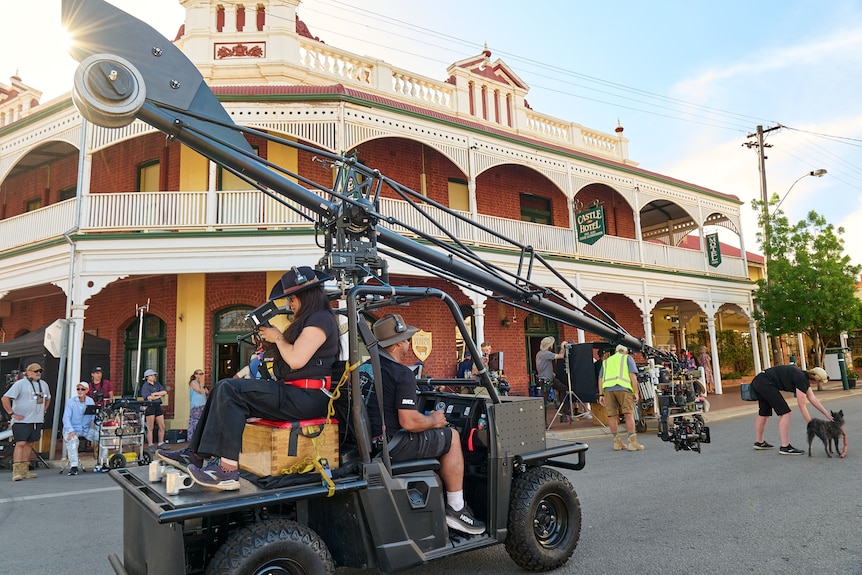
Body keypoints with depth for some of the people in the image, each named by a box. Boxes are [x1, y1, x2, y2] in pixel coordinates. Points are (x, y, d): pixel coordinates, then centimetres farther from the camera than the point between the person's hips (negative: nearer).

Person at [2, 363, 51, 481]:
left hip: (37, 420, 6)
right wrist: (12, 413, -12)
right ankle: (16, 472, -11)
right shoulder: (20, 384, -7)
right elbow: (5, 398, -11)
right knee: (20, 444, -11)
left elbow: (48, 398, 31)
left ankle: (24, 470, 14)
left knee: (29, 444, 9)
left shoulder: (44, 385, 14)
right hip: (21, 420, -6)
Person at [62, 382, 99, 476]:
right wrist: (71, 431, -26)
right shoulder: (70, 401, -4)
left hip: (86, 430, 3)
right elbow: (66, 418, -11)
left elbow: (94, 417, 3)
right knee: (73, 440, -35)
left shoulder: (91, 401, 6)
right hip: (72, 429, -3)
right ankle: (73, 466, -33)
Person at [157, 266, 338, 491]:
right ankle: (195, 454, 7)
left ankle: (229, 469, -21)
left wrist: (278, 338, -4)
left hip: (307, 397, -11)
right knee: (223, 389, 7)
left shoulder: (320, 319, -10)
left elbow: (296, 360, -19)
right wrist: (269, 343, 9)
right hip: (294, 393, 11)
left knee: (230, 390, -19)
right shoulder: (307, 320, 23)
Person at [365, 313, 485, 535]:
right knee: (452, 437, 5)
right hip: (390, 446, -9)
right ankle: (455, 509, 10)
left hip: (367, 440, 9)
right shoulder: (401, 374, -17)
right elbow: (409, 422, -23)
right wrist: (434, 420, -1)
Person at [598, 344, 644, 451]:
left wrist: (601, 395, 19)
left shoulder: (606, 361, 30)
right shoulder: (628, 358, 19)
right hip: (623, 387, -3)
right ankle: (632, 442, -8)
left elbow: (600, 379, 21)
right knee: (629, 414, -4)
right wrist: (636, 392, 2)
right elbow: (632, 375, 4)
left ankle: (617, 442, 9)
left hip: (608, 389, 4)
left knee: (612, 415, 5)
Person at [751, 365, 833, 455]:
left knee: (764, 413, 21)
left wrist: (827, 414, 20)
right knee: (785, 413, -5)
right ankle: (785, 447, -3)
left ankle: (759, 442, 33)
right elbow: (802, 406, -10)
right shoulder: (801, 380, -13)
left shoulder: (804, 377, 13)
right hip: (765, 383, -10)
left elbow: (813, 399, 20)